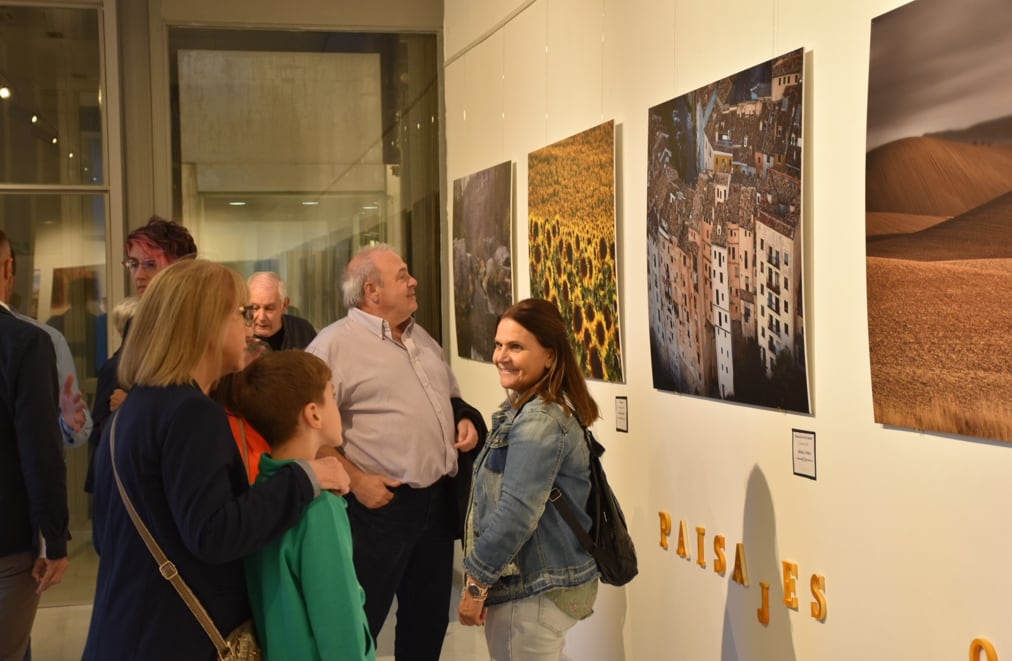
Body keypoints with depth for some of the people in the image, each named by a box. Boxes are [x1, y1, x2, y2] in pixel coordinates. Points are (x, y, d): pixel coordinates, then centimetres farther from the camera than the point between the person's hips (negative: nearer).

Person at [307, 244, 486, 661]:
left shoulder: (422, 339, 14)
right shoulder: (334, 345, -12)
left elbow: (450, 396, 27)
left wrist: (465, 418, 7)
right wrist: (355, 480, -19)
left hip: (437, 499, 8)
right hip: (380, 505, -7)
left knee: (429, 615, 18)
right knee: (361, 622, 3)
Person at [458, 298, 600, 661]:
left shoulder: (538, 420, -21)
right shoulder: (526, 409, 11)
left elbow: (517, 513, -26)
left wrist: (476, 583, -18)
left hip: (535, 589, -10)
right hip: (536, 579, 10)